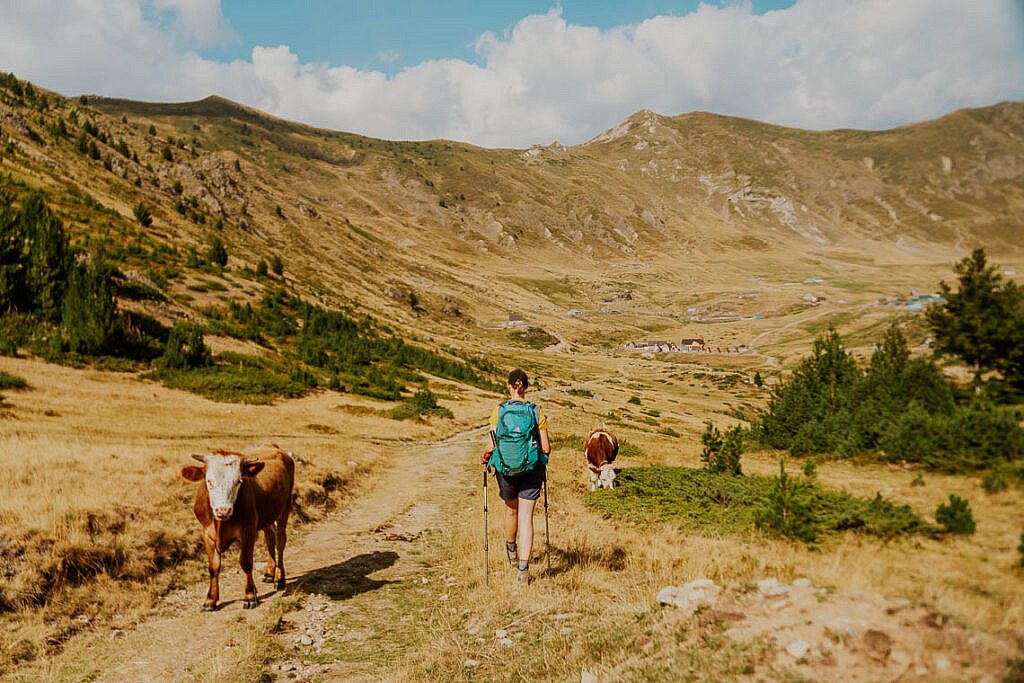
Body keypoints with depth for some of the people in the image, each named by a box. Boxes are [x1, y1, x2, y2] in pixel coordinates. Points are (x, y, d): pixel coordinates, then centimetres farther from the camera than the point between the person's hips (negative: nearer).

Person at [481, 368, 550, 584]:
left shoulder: (499, 412, -7)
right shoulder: (537, 412, -6)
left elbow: (491, 445, -10)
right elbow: (546, 448, -5)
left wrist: (485, 457, 11)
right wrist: (543, 454, 17)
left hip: (505, 469, 1)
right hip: (532, 470, -1)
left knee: (511, 510, 24)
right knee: (526, 518, 3)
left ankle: (511, 550, 48)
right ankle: (523, 568, -6)